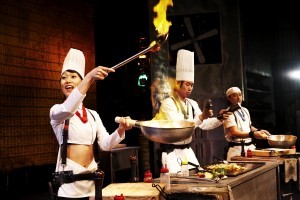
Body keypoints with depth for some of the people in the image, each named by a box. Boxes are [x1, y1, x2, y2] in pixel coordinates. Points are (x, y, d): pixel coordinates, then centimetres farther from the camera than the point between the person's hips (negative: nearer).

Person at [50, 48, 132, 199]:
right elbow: (68, 109, -27)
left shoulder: (93, 115, 11)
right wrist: (89, 77, -38)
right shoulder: (56, 110, -3)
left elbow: (106, 144, 1)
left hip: (91, 175, 4)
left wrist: (121, 129, -19)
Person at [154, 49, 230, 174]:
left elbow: (204, 124, 8)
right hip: (171, 152, -7)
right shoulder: (168, 103, -14)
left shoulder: (192, 104, 8)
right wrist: (201, 117, -31)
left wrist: (219, 119, -8)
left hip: (187, 151, 7)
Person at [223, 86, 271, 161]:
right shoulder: (229, 113, -11)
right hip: (237, 149, -7)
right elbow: (234, 133, -21)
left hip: (250, 146, 7)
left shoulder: (245, 110, 14)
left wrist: (259, 131, 7)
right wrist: (253, 134, -31)